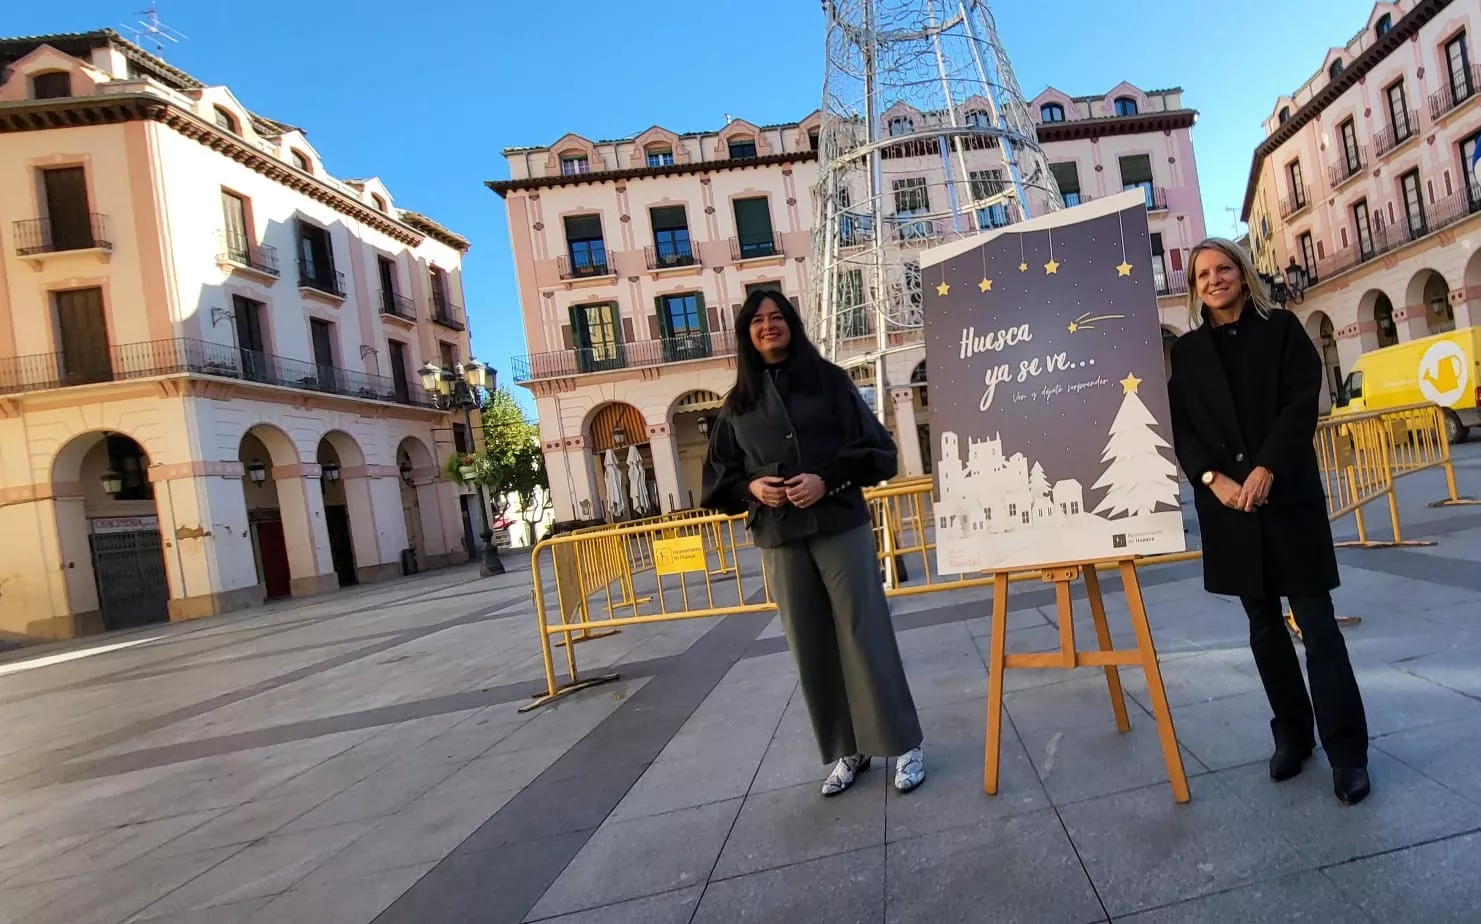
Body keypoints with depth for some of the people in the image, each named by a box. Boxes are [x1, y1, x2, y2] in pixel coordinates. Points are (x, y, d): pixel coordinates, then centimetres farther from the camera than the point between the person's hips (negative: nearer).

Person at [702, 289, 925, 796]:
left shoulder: (830, 380, 3)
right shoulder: (738, 404, 9)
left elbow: (876, 447, -1)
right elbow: (719, 475, 13)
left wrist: (828, 480, -15)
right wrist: (752, 487, -8)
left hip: (841, 526, -2)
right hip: (779, 538, 3)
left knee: (866, 635, 0)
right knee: (812, 648, 7)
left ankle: (906, 744, 14)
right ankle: (846, 751, 20)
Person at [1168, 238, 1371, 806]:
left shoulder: (1281, 328, 5)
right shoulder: (1187, 350, 9)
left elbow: (1302, 402, -5)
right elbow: (1180, 426, 3)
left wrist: (1266, 469, -15)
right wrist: (1213, 479, -12)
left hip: (1288, 494, -2)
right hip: (1226, 502, 2)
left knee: (1316, 622, -4)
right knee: (1265, 627, 10)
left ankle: (1346, 751, 3)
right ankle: (1292, 737, 22)